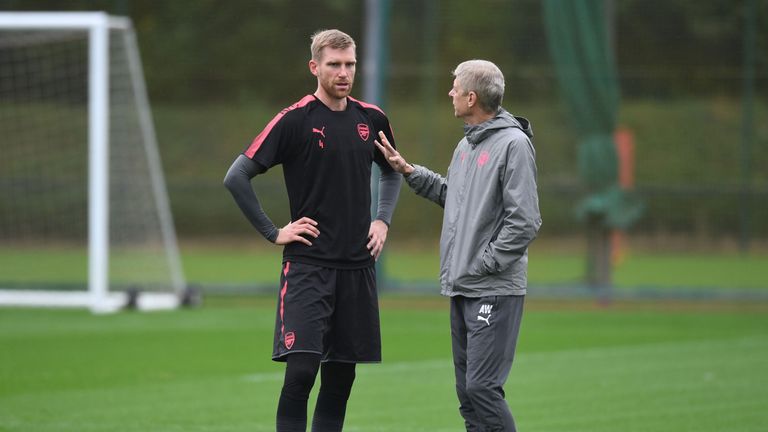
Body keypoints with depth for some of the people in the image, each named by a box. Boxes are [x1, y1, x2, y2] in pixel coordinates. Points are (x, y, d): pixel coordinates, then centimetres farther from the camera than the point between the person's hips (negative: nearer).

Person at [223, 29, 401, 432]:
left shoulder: (371, 119, 8)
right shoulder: (295, 120, -8)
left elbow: (392, 172, 28)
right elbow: (236, 177, -9)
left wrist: (382, 221, 13)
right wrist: (273, 233, -8)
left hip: (358, 265, 5)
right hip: (307, 265, -5)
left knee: (340, 377, 6)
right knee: (301, 368, -15)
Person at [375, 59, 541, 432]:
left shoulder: (513, 144, -13)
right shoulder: (466, 145, 14)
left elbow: (524, 222, -17)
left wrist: (483, 265, -16)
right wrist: (408, 171, 17)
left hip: (494, 290, -9)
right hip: (461, 289, 9)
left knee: (482, 386, -14)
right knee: (467, 391, 10)